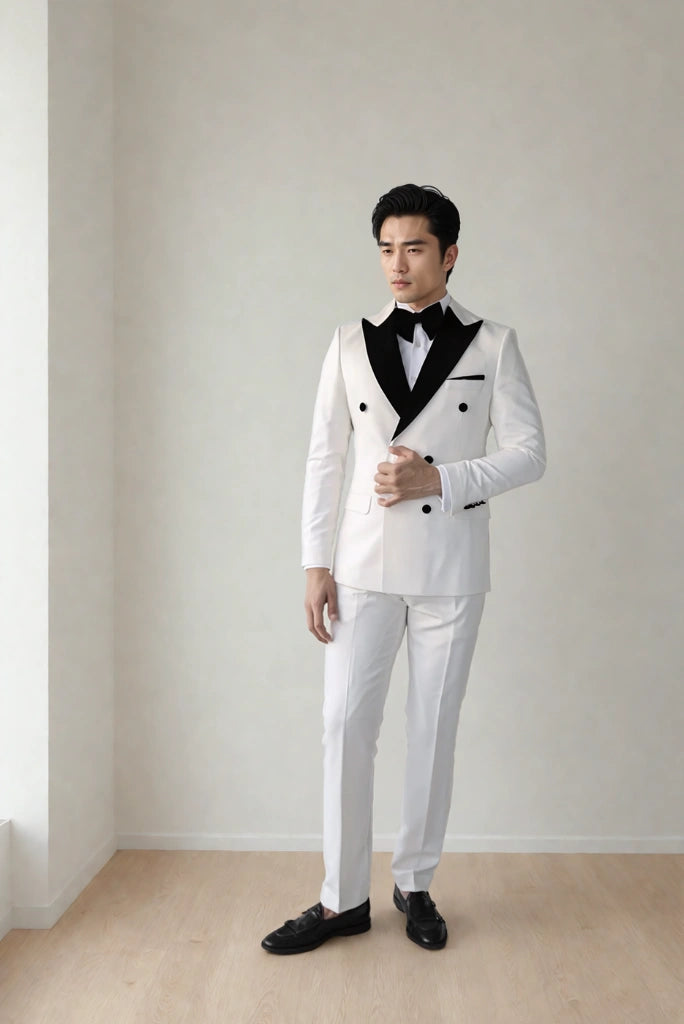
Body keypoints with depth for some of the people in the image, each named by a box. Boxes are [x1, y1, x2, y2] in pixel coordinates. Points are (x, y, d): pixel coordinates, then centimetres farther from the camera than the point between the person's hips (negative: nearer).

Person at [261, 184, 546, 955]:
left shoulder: (492, 345, 1)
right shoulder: (351, 343, 5)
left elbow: (529, 451, -1)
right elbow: (325, 457, 5)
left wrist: (440, 478, -15)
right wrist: (316, 563, 0)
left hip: (452, 567, -1)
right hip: (365, 563, 1)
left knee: (434, 728, 7)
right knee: (345, 724, 1)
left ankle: (415, 885, 25)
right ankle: (342, 899, 15)